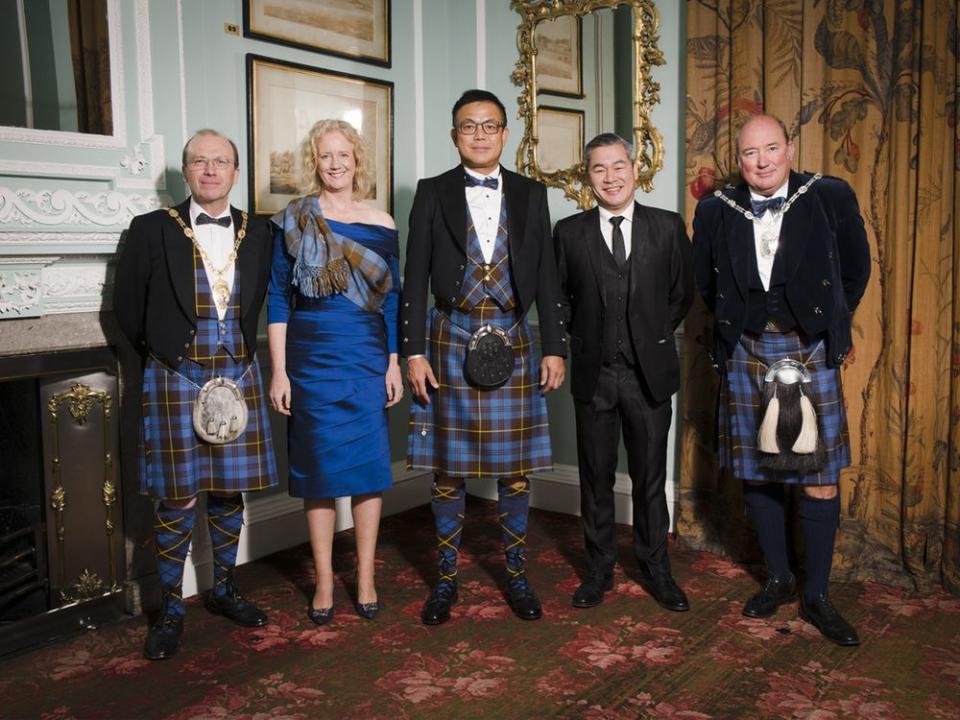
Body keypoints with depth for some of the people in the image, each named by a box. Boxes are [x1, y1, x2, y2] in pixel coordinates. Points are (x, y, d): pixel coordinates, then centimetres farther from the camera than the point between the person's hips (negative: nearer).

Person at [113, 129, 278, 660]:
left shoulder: (258, 235, 6)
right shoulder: (151, 231, -2)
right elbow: (127, 307, 5)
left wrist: (237, 353, 12)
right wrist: (163, 355, 10)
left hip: (237, 378, 3)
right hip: (175, 380, -3)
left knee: (229, 492, 12)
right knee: (177, 499, 0)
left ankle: (223, 589, 29)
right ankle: (170, 609, 15)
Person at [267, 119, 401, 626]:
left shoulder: (380, 224, 6)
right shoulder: (293, 220, 1)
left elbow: (392, 298, 9)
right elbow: (278, 297, 0)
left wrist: (394, 363, 3)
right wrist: (279, 371, -5)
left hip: (368, 358, 2)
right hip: (311, 358, -1)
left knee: (368, 466, 4)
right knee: (318, 468, 5)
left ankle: (365, 578, 18)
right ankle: (324, 581, 19)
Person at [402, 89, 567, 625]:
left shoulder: (531, 194, 8)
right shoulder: (433, 193, 4)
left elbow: (547, 277, 7)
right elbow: (416, 278, 1)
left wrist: (556, 348, 2)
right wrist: (413, 351, -5)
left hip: (512, 342, 1)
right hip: (451, 339, -1)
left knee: (515, 467, 7)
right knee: (448, 469, 6)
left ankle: (517, 575, 24)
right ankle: (447, 579, 21)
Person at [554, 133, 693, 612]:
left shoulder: (668, 227, 2)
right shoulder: (569, 232, 2)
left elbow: (682, 292, 10)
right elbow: (558, 297, 9)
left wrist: (655, 336, 5)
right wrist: (583, 338, 2)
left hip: (649, 372, 0)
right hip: (593, 373, 0)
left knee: (650, 475, 9)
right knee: (596, 475, 9)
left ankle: (655, 568, 25)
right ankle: (599, 568, 24)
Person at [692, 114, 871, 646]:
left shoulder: (831, 197, -4)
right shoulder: (716, 211, -1)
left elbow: (855, 270, 9)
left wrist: (829, 324, 11)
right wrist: (733, 327, 12)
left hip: (811, 352, -1)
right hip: (746, 353, 2)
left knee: (820, 478, 1)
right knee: (756, 473, 9)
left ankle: (817, 597, 16)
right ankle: (777, 579, 28)